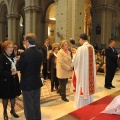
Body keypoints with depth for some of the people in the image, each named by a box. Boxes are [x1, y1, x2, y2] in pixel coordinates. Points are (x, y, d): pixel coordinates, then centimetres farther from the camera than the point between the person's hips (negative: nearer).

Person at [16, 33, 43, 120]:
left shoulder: (25, 54, -21)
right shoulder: (40, 53, -1)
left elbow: (18, 67, -14)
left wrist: (18, 60, 7)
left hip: (27, 84, -6)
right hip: (37, 83, 7)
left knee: (29, 106, 8)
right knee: (36, 104, 21)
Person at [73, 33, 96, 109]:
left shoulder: (80, 48, -18)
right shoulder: (92, 47, 2)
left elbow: (75, 61, -12)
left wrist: (74, 53, 6)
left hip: (82, 72, -6)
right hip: (90, 72, 7)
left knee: (82, 89, 5)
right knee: (89, 87, 18)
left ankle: (81, 107, 18)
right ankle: (89, 105, 32)